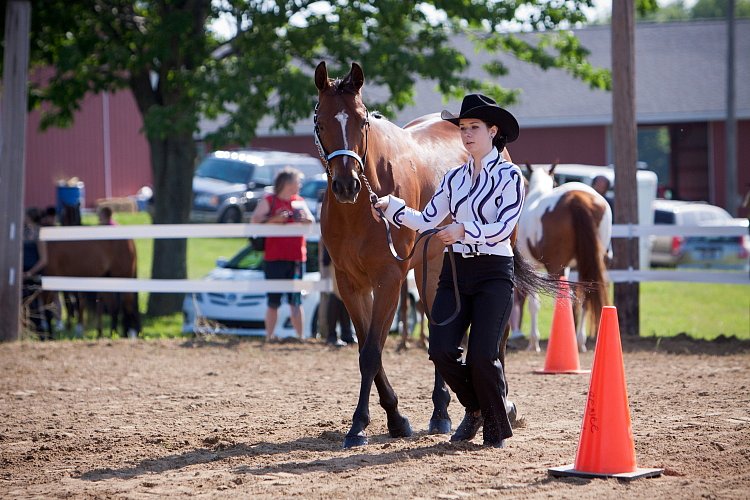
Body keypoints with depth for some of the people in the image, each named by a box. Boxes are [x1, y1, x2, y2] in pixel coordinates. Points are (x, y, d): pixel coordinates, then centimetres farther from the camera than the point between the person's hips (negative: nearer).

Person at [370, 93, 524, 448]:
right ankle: (475, 409, 19)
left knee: (482, 356, -11)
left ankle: (497, 423, 14)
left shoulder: (509, 176, -3)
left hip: (493, 273, -5)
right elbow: (426, 221, 9)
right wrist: (391, 206, -3)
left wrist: (464, 229, -26)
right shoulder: (455, 177, 13)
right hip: (455, 272, 5)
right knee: (441, 350, -7)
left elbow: (503, 227, -14)